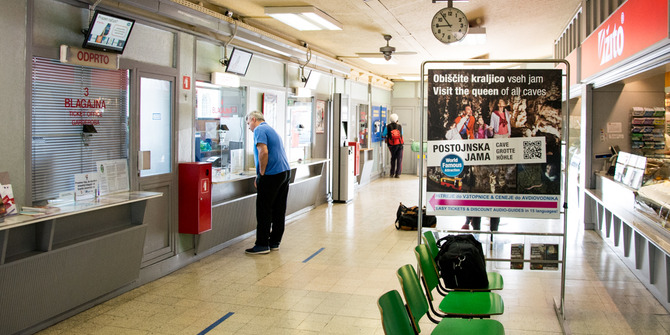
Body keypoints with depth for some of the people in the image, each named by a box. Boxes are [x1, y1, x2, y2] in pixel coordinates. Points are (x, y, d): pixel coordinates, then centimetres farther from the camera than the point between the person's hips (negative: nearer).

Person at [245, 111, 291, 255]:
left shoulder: (259, 130, -7)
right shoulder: (271, 129, 23)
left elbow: (263, 152, -21)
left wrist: (261, 174, -12)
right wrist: (260, 175, 23)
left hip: (271, 175, -9)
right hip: (285, 172, 9)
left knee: (264, 211, -3)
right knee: (279, 210, 10)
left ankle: (262, 245, 1)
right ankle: (275, 242, 17)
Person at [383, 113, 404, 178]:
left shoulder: (388, 126, -2)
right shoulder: (400, 126, 2)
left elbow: (383, 135, 2)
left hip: (392, 145, 1)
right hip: (399, 143, -1)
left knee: (393, 158, 16)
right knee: (399, 159, 3)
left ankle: (392, 173, 18)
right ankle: (397, 174, -2)